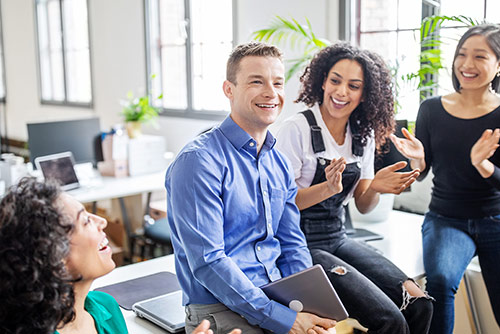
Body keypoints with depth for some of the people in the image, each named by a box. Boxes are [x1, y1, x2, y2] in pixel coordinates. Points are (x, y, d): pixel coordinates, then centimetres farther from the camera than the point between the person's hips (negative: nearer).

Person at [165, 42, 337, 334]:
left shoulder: (278, 163, 10)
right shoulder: (199, 161, -14)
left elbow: (292, 246, 11)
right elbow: (207, 262, -19)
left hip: (280, 297, 7)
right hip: (220, 308, -6)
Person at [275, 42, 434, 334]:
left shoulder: (364, 135, 6)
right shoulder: (297, 130, -14)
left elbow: (363, 206, 10)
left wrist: (376, 188, -12)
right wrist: (328, 188, -29)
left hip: (338, 239, 6)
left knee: (419, 303, -10)